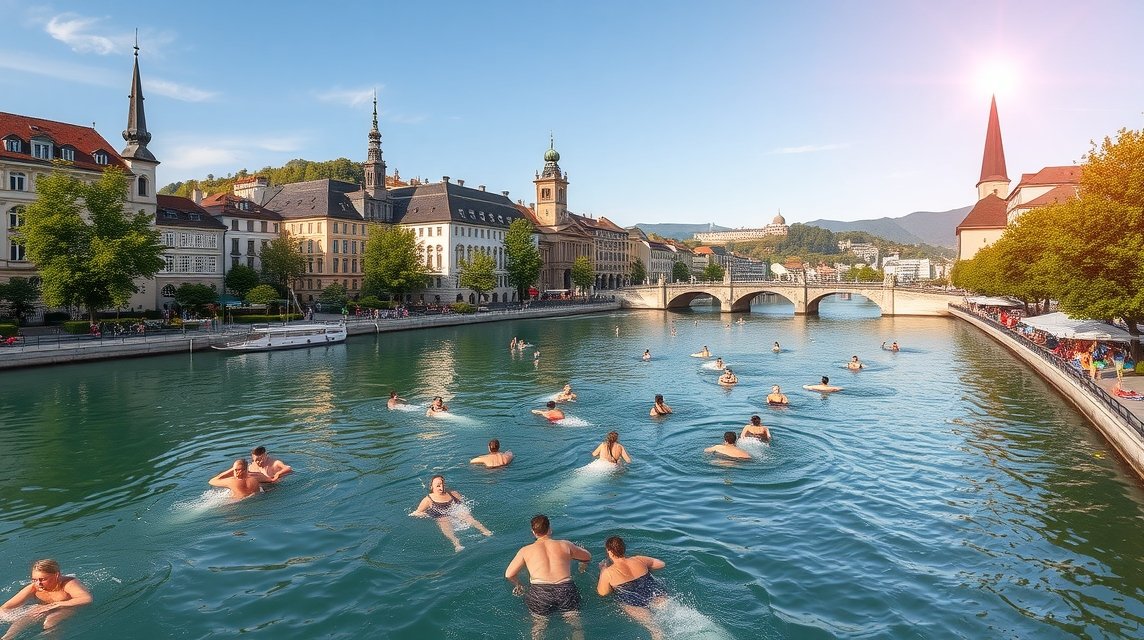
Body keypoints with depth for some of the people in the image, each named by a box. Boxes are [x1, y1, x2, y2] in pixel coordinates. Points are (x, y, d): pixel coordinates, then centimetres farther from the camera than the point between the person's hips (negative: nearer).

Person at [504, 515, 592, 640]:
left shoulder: (525, 551, 11)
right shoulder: (565, 545, 14)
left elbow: (509, 575, 10)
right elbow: (587, 557, 29)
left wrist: (518, 586, 29)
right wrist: (583, 566, 50)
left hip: (539, 592, -1)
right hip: (566, 590, 1)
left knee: (539, 623, 14)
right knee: (576, 623, 9)